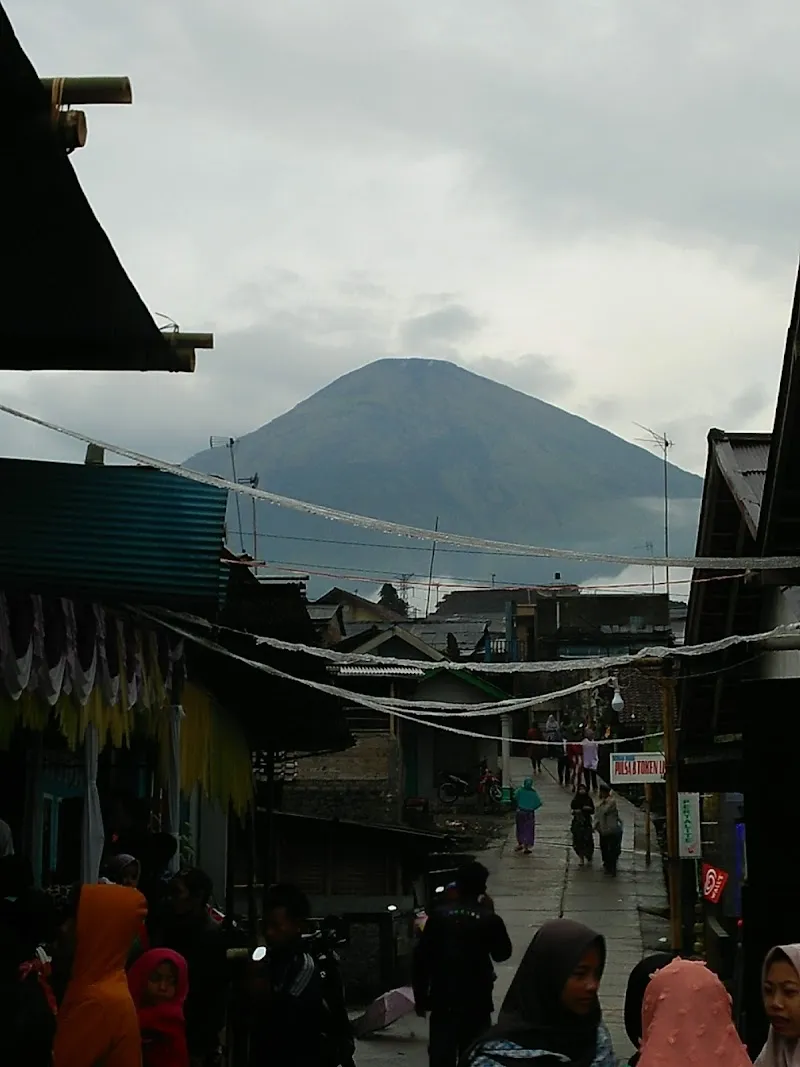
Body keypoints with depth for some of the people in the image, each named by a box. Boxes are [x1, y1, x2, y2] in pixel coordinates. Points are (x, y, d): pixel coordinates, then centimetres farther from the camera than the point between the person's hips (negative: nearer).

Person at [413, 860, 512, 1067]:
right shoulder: (490, 920, -8)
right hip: (476, 1002, -2)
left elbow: (422, 957, -2)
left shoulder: (439, 916, -3)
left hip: (442, 1000, 2)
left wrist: (420, 997, 8)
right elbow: (502, 954, 10)